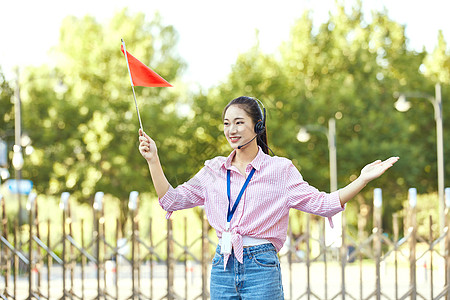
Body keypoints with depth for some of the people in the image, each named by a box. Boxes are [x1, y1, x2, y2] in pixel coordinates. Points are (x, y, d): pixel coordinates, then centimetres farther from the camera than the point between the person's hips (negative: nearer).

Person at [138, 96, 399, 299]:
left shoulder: (280, 170, 2)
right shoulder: (214, 170, 12)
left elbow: (322, 203, -1)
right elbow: (171, 200, 15)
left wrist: (363, 180, -10)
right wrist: (153, 159, 8)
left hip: (261, 267, -4)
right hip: (222, 267, 4)